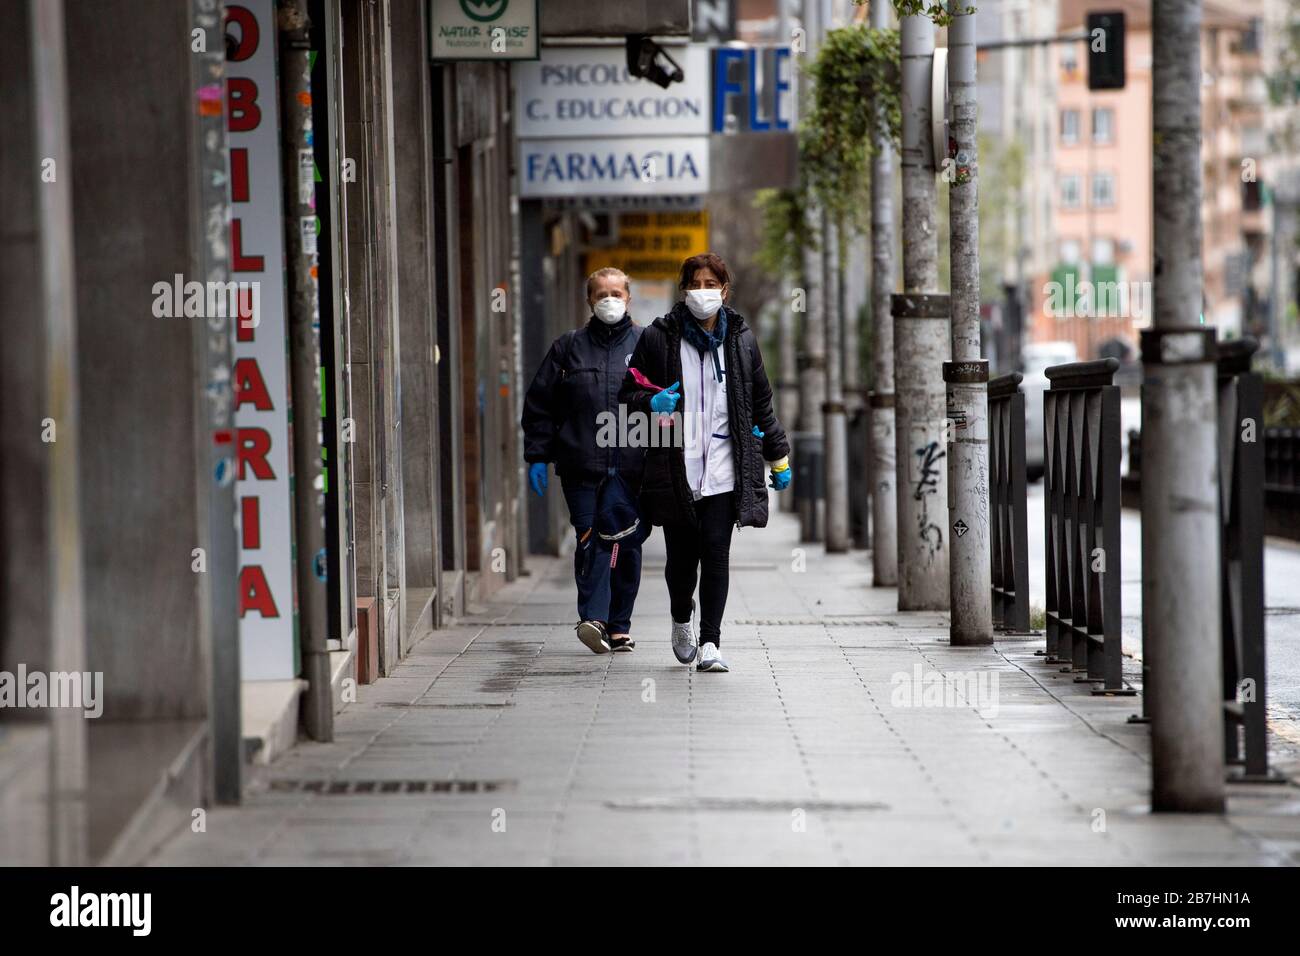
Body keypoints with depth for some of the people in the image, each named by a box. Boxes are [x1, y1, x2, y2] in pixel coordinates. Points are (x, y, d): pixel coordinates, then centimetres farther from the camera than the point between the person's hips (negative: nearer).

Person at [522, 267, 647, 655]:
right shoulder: (568, 347, 12)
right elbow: (539, 404, 13)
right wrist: (537, 456, 6)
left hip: (633, 466, 0)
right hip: (582, 467, 0)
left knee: (627, 544, 3)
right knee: (591, 541, -12)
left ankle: (619, 625, 13)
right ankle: (593, 619, -21)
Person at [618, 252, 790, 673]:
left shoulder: (740, 339, 9)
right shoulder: (659, 338, 2)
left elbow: (761, 404, 18)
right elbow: (628, 395, 6)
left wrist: (779, 458, 20)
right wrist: (652, 402, -17)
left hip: (723, 469, 1)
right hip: (675, 468, -1)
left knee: (715, 551, -9)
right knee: (681, 555, 5)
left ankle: (709, 642, -8)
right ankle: (681, 620, 34)